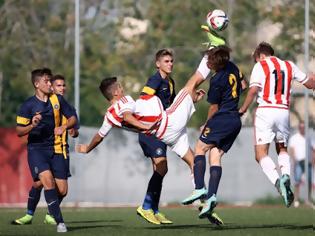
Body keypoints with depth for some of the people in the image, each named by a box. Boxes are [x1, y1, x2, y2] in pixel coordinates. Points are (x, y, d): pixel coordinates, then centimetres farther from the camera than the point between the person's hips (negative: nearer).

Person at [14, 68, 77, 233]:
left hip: (55, 148, 4)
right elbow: (19, 131, -2)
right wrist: (32, 125, -22)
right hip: (36, 148, -4)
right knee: (47, 180, -26)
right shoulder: (28, 105, -5)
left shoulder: (57, 100, 4)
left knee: (62, 189, -2)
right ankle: (60, 222, -22)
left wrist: (63, 127, -11)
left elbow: (72, 118, 11)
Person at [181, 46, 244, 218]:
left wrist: (207, 125, 10)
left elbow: (214, 108, -6)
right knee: (215, 156, 4)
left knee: (200, 148, 0)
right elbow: (243, 85, 28)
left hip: (223, 119, -8)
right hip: (236, 121, 8)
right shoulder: (232, 67, 8)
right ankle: (211, 196, -8)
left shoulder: (217, 80, -15)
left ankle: (200, 188, -15)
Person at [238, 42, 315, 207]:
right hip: (284, 111, 4)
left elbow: (253, 90, -11)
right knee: (282, 149, 23)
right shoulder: (289, 66, 15)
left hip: (265, 111, -4)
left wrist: (243, 110, -5)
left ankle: (277, 181, -27)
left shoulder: (260, 66, 3)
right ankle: (285, 175, -6)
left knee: (261, 153, -2)